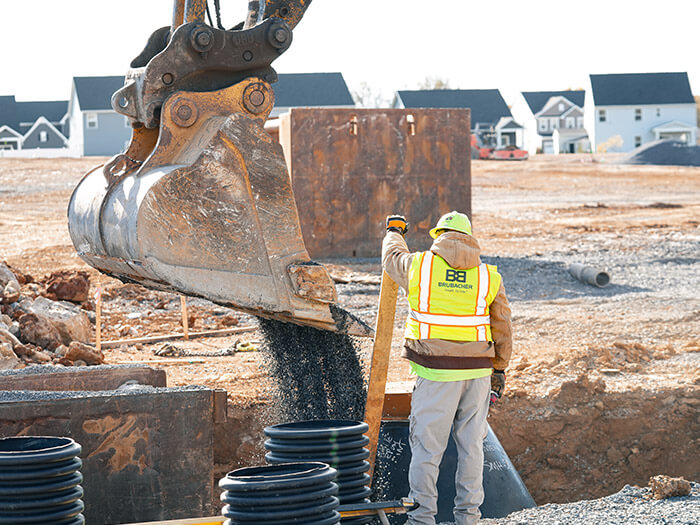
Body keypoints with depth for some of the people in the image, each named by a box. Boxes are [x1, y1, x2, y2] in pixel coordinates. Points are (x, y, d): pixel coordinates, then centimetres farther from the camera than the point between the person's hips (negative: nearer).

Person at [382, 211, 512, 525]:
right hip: (477, 370, 3)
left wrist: (394, 233, 41)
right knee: (471, 443, 11)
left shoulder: (418, 266, -4)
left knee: (427, 443, 3)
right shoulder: (489, 276, 2)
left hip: (436, 372, -3)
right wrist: (499, 370, 17)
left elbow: (392, 258, 20)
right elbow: (502, 329, 7)